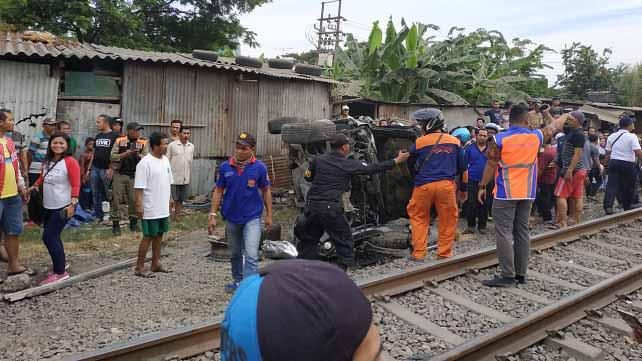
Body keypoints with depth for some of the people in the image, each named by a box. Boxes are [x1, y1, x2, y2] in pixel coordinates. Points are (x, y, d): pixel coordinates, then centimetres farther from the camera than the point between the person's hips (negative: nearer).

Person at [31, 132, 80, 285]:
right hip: (48, 206, 8)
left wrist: (72, 204, -22)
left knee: (49, 237, -7)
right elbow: (42, 178, 25)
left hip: (62, 207, -7)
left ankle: (60, 272, 3)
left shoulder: (70, 162, -14)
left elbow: (76, 185, -17)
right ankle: (61, 263, 33)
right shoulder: (47, 161, 9)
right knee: (52, 236, 15)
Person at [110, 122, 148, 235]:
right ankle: (115, 223, 10)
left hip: (134, 175, 1)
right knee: (116, 199, 2)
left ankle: (133, 222, 20)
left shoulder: (143, 143, 1)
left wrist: (138, 155, -20)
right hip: (119, 174, -1)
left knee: (134, 199, 5)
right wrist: (124, 154, -18)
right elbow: (112, 156, -4)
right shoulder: (119, 141, -1)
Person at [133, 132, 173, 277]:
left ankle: (155, 263, 25)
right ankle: (139, 267, 10)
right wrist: (139, 205, -20)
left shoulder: (165, 160, 8)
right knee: (148, 236, -1)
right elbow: (139, 187, -18)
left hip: (163, 208, 8)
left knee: (159, 234, 14)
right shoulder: (145, 163, -17)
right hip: (150, 209, -8)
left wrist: (170, 198, 18)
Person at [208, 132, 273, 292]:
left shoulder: (259, 168, -10)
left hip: (252, 217, -3)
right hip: (232, 217, 3)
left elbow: (266, 191, 1)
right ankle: (237, 281, 39)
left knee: (251, 255, -12)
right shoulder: (225, 167, -5)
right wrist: (213, 215, -2)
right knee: (235, 253, 19)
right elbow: (218, 191, 2)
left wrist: (269, 215, 1)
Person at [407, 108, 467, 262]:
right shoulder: (454, 141, 7)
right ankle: (444, 253, 14)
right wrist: (463, 188, 17)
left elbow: (411, 166, 10)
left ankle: (418, 254, 10)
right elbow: (462, 167, 10)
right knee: (448, 220, 10)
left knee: (419, 218, 12)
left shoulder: (419, 142, -1)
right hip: (447, 185, 1)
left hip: (424, 186, -1)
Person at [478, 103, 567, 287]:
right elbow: (554, 127, 20)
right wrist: (565, 116, 40)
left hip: (506, 194, -4)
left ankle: (507, 275, -4)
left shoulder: (499, 139, -10)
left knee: (504, 233, -3)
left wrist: (482, 187, 4)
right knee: (522, 232, 11)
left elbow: (491, 166, -7)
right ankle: (521, 274, 17)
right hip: (527, 193, 5)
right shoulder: (536, 136, 1)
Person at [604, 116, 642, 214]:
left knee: (612, 184, 0)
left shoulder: (611, 136, 9)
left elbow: (608, 153, 12)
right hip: (628, 164, -4)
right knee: (629, 186, 13)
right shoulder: (632, 136, -6)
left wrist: (608, 164, 20)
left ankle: (608, 206, -14)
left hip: (613, 162, 4)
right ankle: (628, 205, 27)